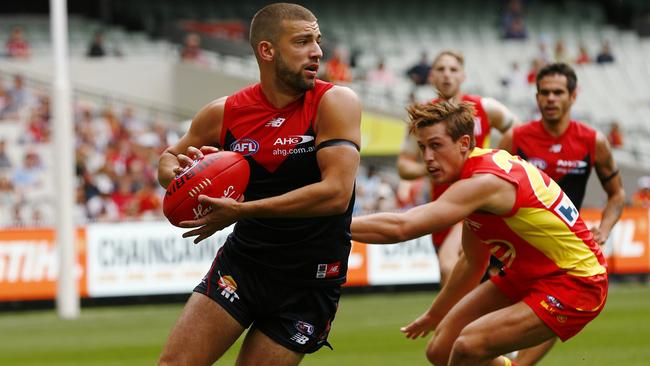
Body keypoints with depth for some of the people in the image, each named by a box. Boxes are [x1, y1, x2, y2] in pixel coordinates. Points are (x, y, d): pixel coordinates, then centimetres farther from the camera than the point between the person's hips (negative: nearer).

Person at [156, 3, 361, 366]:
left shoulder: (335, 103, -14)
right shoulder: (224, 113, -3)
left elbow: (336, 192, -26)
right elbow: (169, 159, 16)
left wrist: (243, 210, -28)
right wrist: (178, 174, -11)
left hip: (308, 284, -3)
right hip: (241, 264, 3)